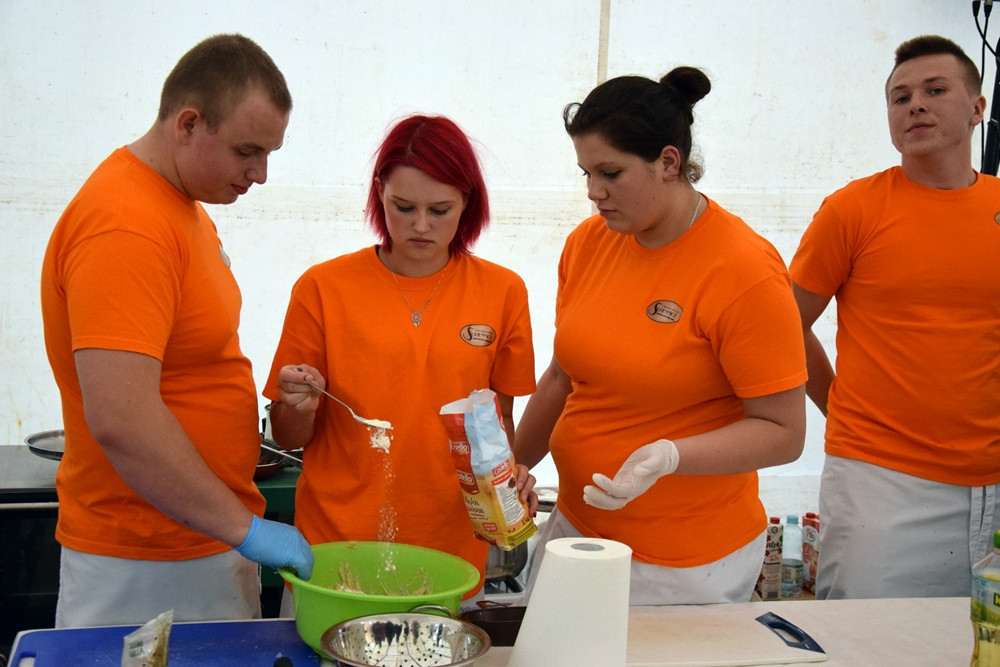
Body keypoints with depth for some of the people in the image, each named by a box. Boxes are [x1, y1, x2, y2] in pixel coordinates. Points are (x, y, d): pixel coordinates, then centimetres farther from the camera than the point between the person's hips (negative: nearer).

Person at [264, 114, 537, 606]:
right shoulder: (324, 288, -4)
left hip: (451, 550, 1)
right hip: (334, 546, -1)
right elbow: (288, 437, 3)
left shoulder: (502, 292, 1)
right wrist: (300, 407, -17)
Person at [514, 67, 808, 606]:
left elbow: (784, 432, -16)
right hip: (576, 526, 6)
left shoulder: (745, 271, -17)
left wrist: (668, 457, -29)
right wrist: (514, 465, 8)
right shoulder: (588, 243, 1)